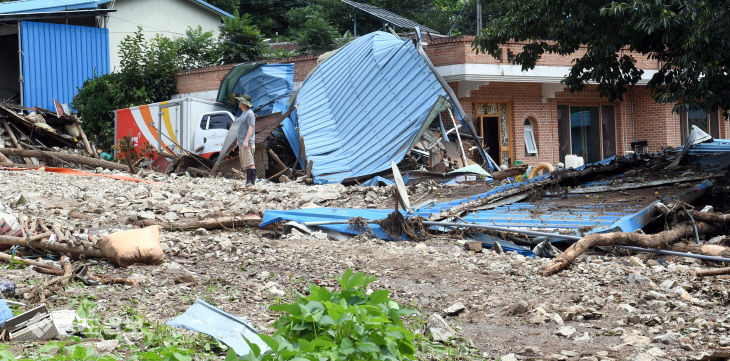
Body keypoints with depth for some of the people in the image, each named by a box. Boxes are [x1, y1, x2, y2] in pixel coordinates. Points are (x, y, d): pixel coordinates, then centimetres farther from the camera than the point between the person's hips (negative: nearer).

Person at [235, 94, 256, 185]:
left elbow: (251, 127, -18)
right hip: (242, 143, 10)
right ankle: (248, 181, 10)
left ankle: (251, 181, -17)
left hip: (247, 143, -10)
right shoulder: (243, 114, 21)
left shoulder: (250, 113, -9)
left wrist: (246, 141, -25)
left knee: (249, 163, -13)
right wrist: (240, 141, 25)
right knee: (245, 164, 9)